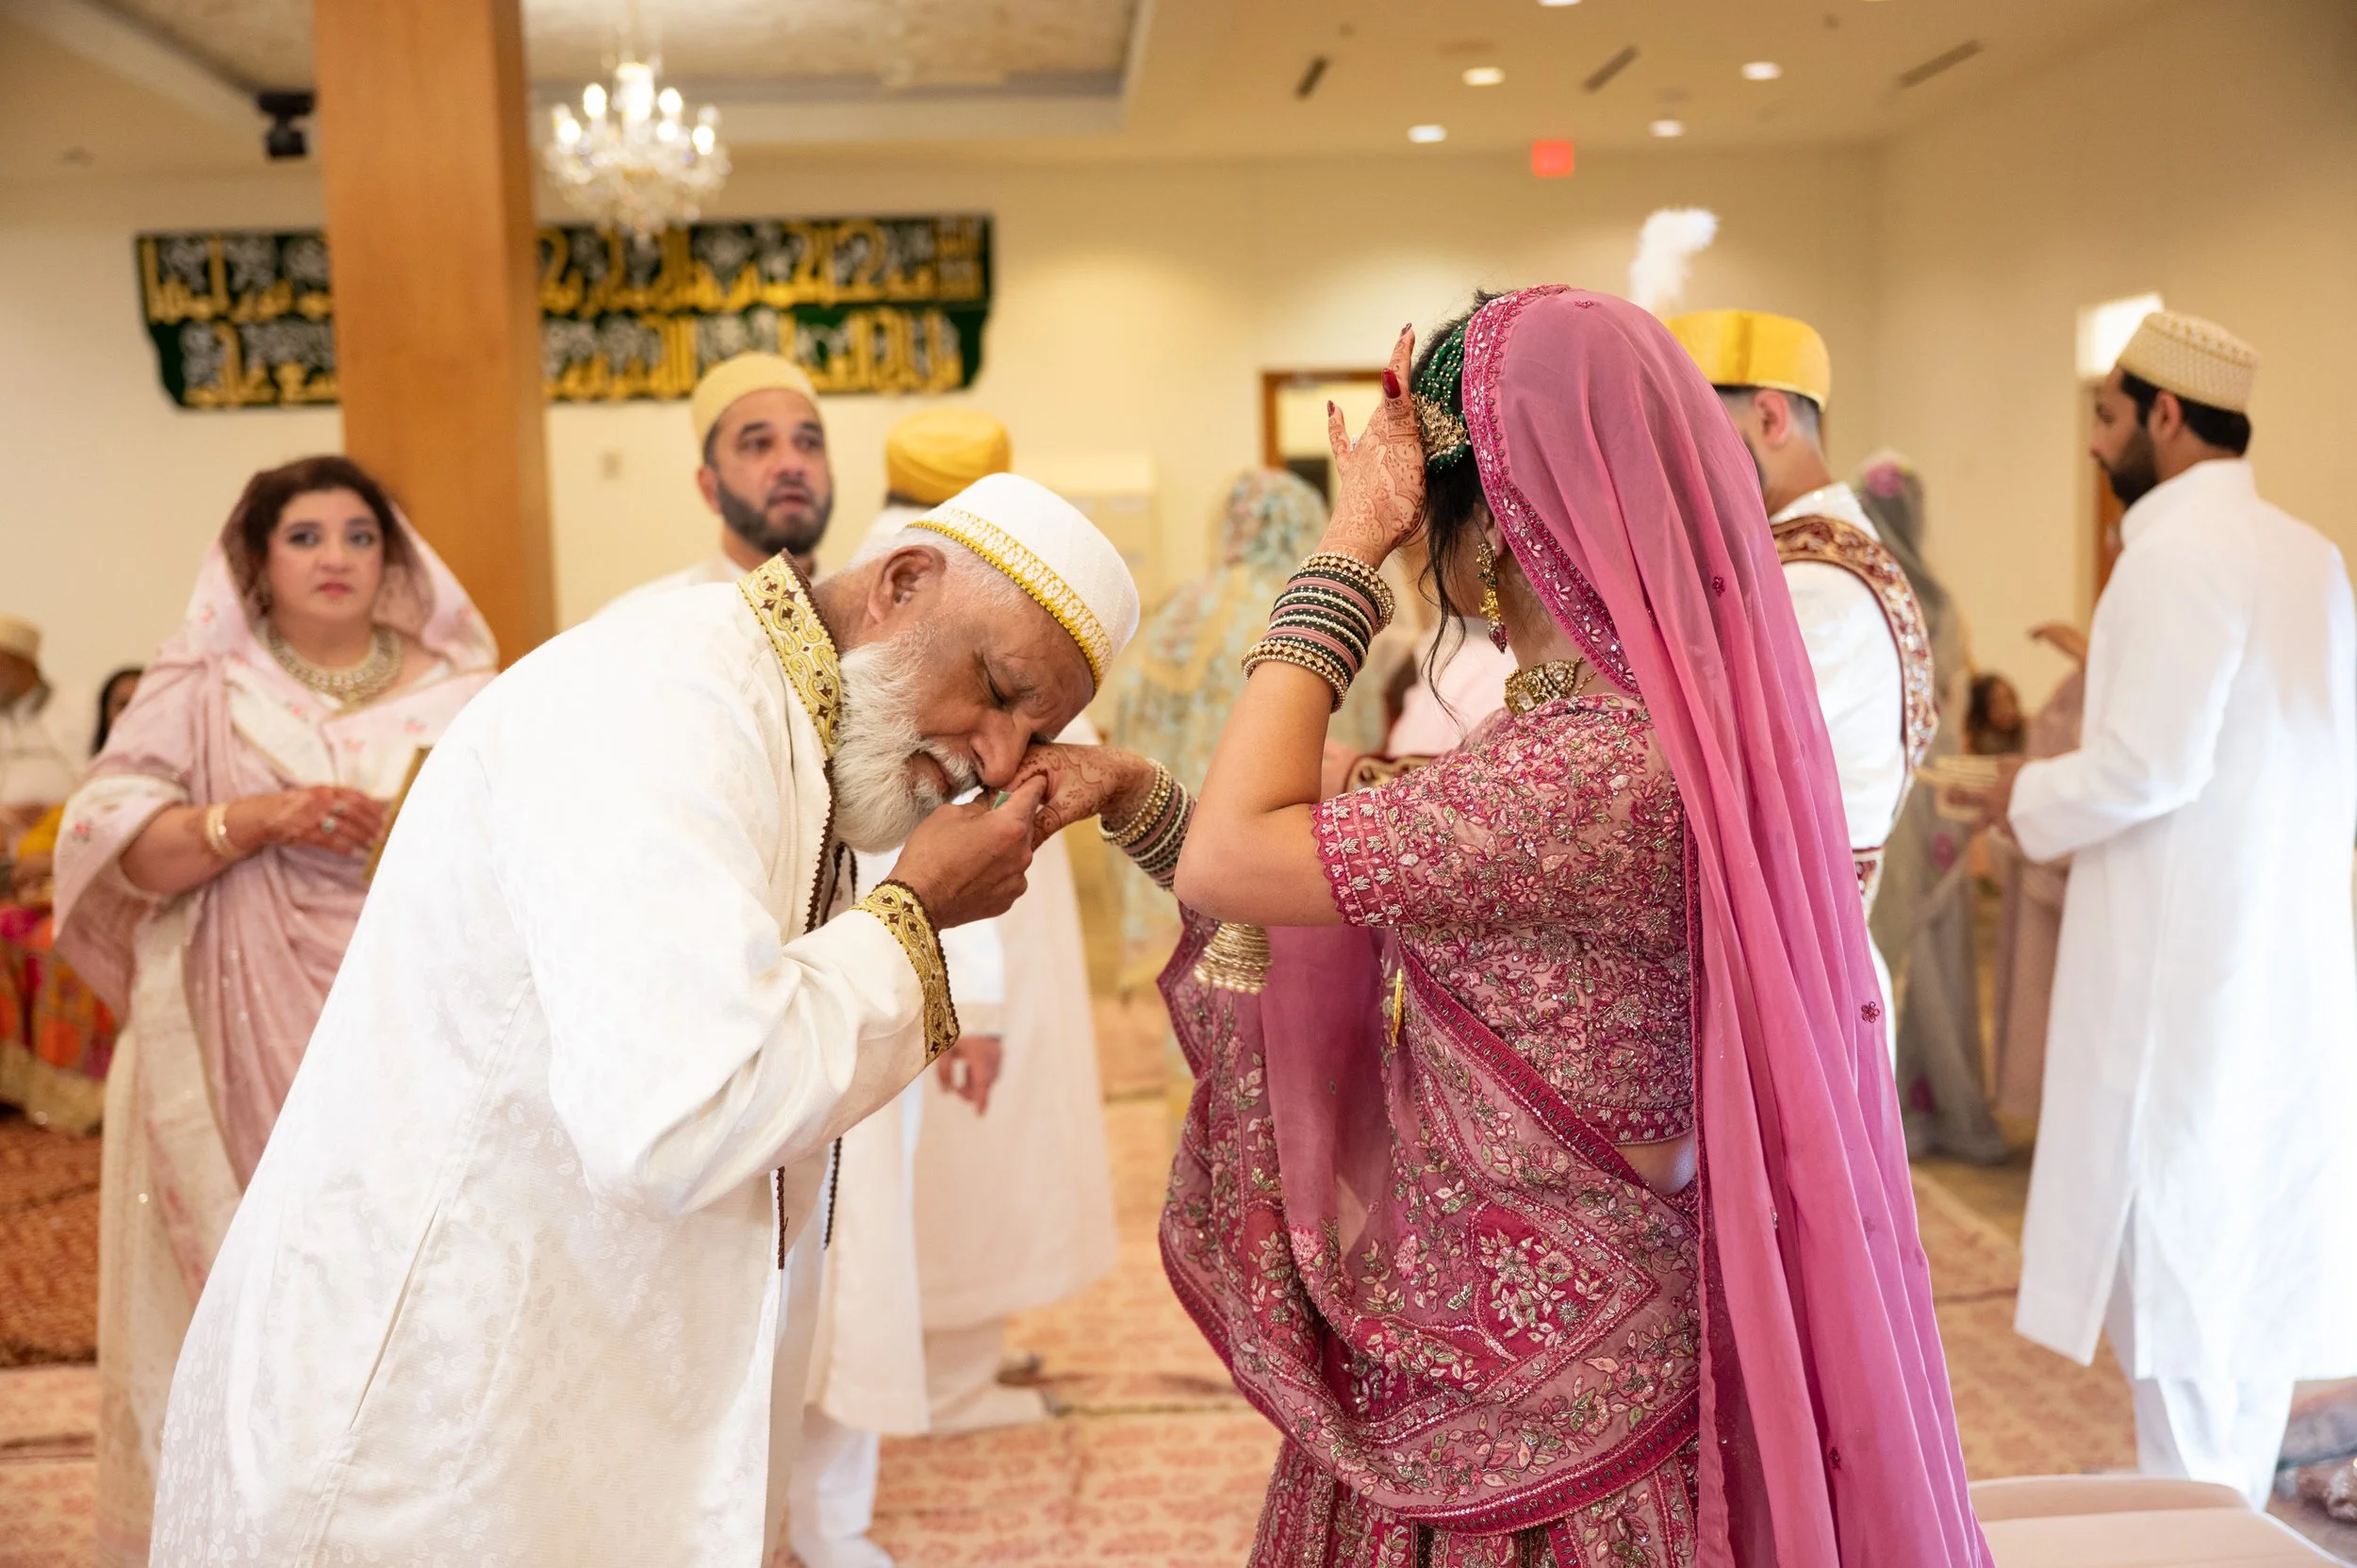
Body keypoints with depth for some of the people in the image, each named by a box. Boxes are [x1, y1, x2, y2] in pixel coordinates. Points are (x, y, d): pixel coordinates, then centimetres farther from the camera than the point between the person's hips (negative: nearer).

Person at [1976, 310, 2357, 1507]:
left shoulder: (2179, 552, -14)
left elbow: (2147, 765, -22)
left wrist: (2033, 799, -3)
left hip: (2185, 970, -8)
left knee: (2174, 1249, 1)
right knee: (2253, 1257, 15)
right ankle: (2237, 1516, 27)